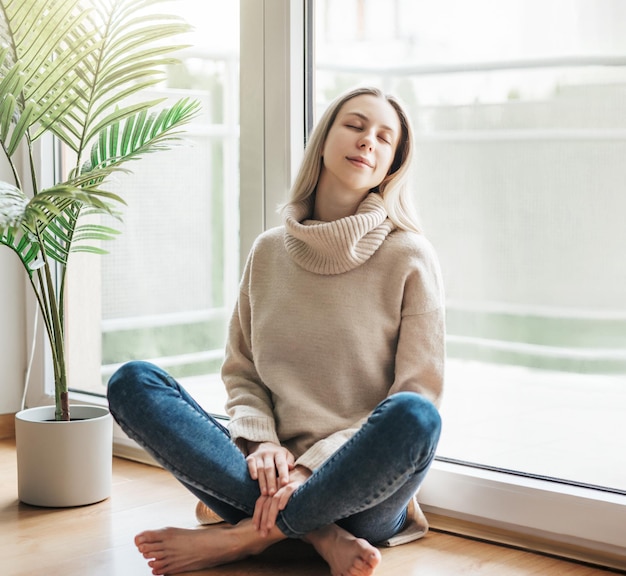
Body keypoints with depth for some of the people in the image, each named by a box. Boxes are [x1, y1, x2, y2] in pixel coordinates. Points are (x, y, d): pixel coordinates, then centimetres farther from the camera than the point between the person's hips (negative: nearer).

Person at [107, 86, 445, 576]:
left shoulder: (410, 257, -1)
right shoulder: (270, 252, 10)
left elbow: (418, 396, -6)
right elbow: (241, 373, 13)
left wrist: (313, 466, -15)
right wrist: (261, 443, -9)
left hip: (356, 489, -3)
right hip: (274, 476, 3)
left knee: (412, 416, -35)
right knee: (132, 382, -15)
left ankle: (241, 536, -20)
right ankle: (317, 533, -25)